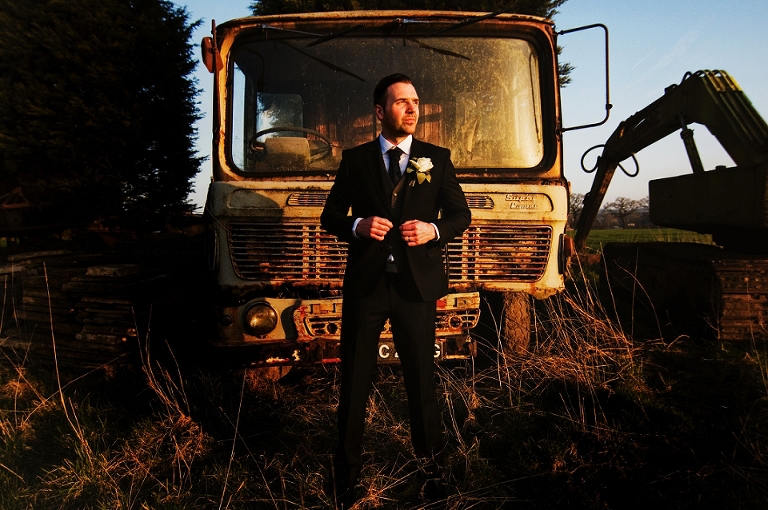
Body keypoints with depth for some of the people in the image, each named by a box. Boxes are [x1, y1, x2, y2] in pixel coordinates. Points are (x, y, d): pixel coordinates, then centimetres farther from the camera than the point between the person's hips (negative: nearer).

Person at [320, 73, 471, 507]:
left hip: (416, 284, 0)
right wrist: (358, 225, -12)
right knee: (355, 379, 7)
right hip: (365, 283, 1)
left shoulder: (437, 158, 9)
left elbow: (461, 215, 9)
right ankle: (348, 468, 24)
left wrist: (433, 230, -12)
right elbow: (330, 216, 9)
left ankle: (430, 458, 30)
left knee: (421, 375, 9)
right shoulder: (355, 159, 8)